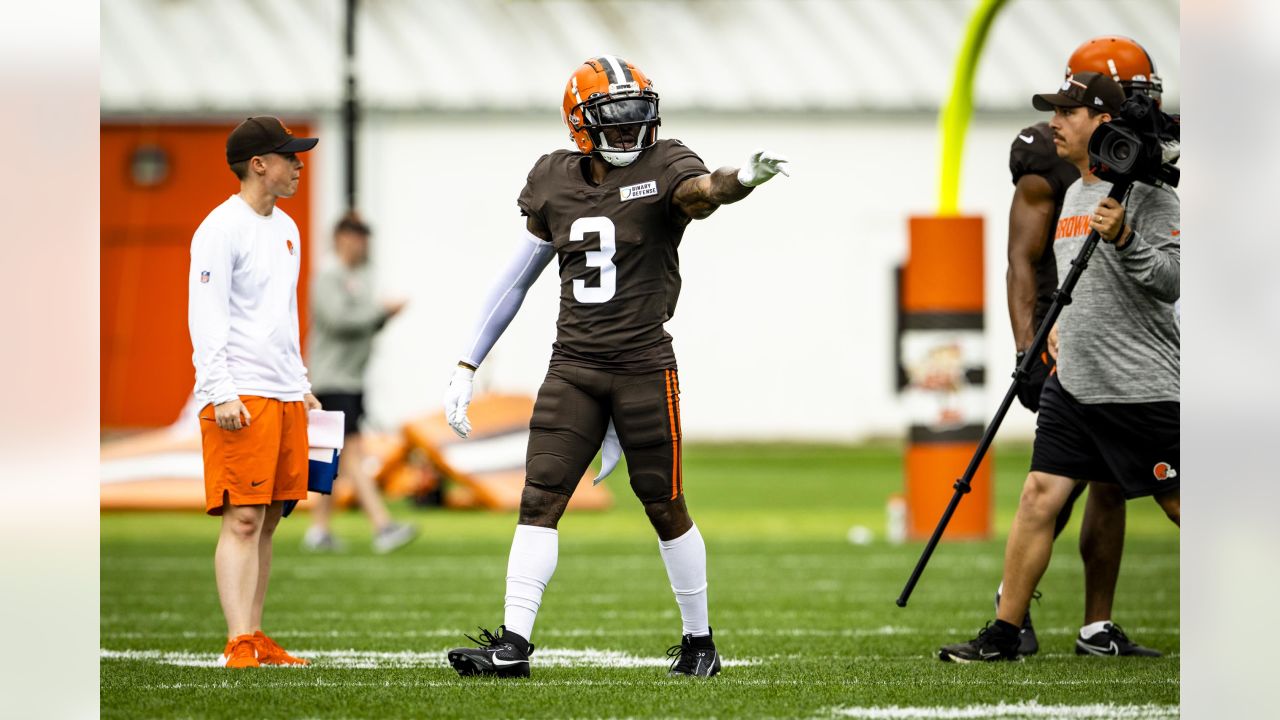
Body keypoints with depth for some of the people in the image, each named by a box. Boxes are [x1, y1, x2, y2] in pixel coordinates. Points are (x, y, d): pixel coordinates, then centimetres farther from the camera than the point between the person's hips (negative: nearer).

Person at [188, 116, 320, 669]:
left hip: (284, 395, 8)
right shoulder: (221, 229, -9)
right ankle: (239, 645, -14)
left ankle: (256, 640, 11)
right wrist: (222, 393, -20)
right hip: (239, 398, -8)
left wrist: (301, 385, 24)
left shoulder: (285, 229, 18)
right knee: (242, 519, -11)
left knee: (267, 519, 8)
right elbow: (206, 318, -13)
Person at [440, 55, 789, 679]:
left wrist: (743, 178, -56)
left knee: (665, 508, 6)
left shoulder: (662, 169, -6)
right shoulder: (554, 182, 7)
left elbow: (703, 189, -31)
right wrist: (466, 367, 14)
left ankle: (699, 641, 20)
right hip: (573, 366, 3)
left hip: (644, 368, -3)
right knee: (539, 502, -5)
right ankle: (513, 645, -5)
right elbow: (515, 279, 14)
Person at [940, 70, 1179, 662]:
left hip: (1142, 389, -8)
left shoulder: (1146, 191, -10)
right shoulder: (1073, 195, 16)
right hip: (1073, 386, 8)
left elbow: (1171, 280, -18)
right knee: (1039, 494, 2)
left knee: (1183, 508, -4)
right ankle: (1003, 634, 5)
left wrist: (1124, 239, -29)